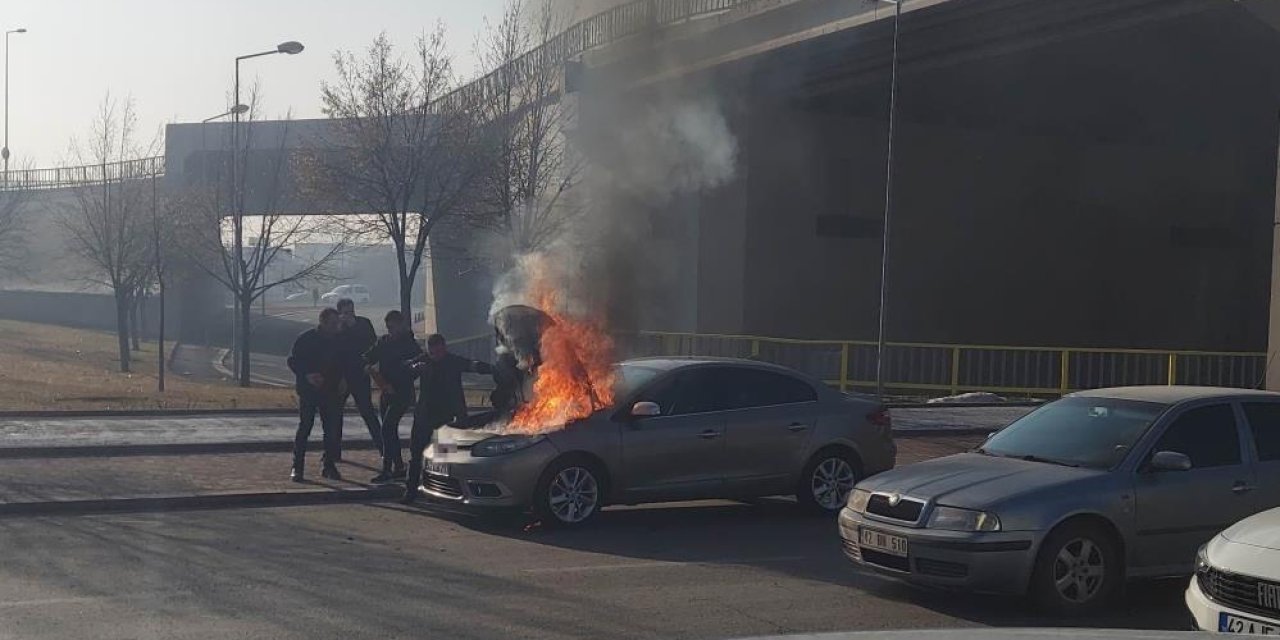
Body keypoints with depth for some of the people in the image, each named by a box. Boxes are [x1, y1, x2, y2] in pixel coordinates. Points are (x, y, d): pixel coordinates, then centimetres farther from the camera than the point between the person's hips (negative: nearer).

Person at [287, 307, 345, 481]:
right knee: (304, 427, -3)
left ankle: (329, 465, 13)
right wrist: (307, 376, -18)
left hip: (330, 391, 4)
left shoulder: (338, 340, 6)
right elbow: (293, 361, -4)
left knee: (331, 429, 2)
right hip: (308, 390, -4)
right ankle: (297, 467, 3)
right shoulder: (306, 339, -6)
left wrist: (341, 380, 0)